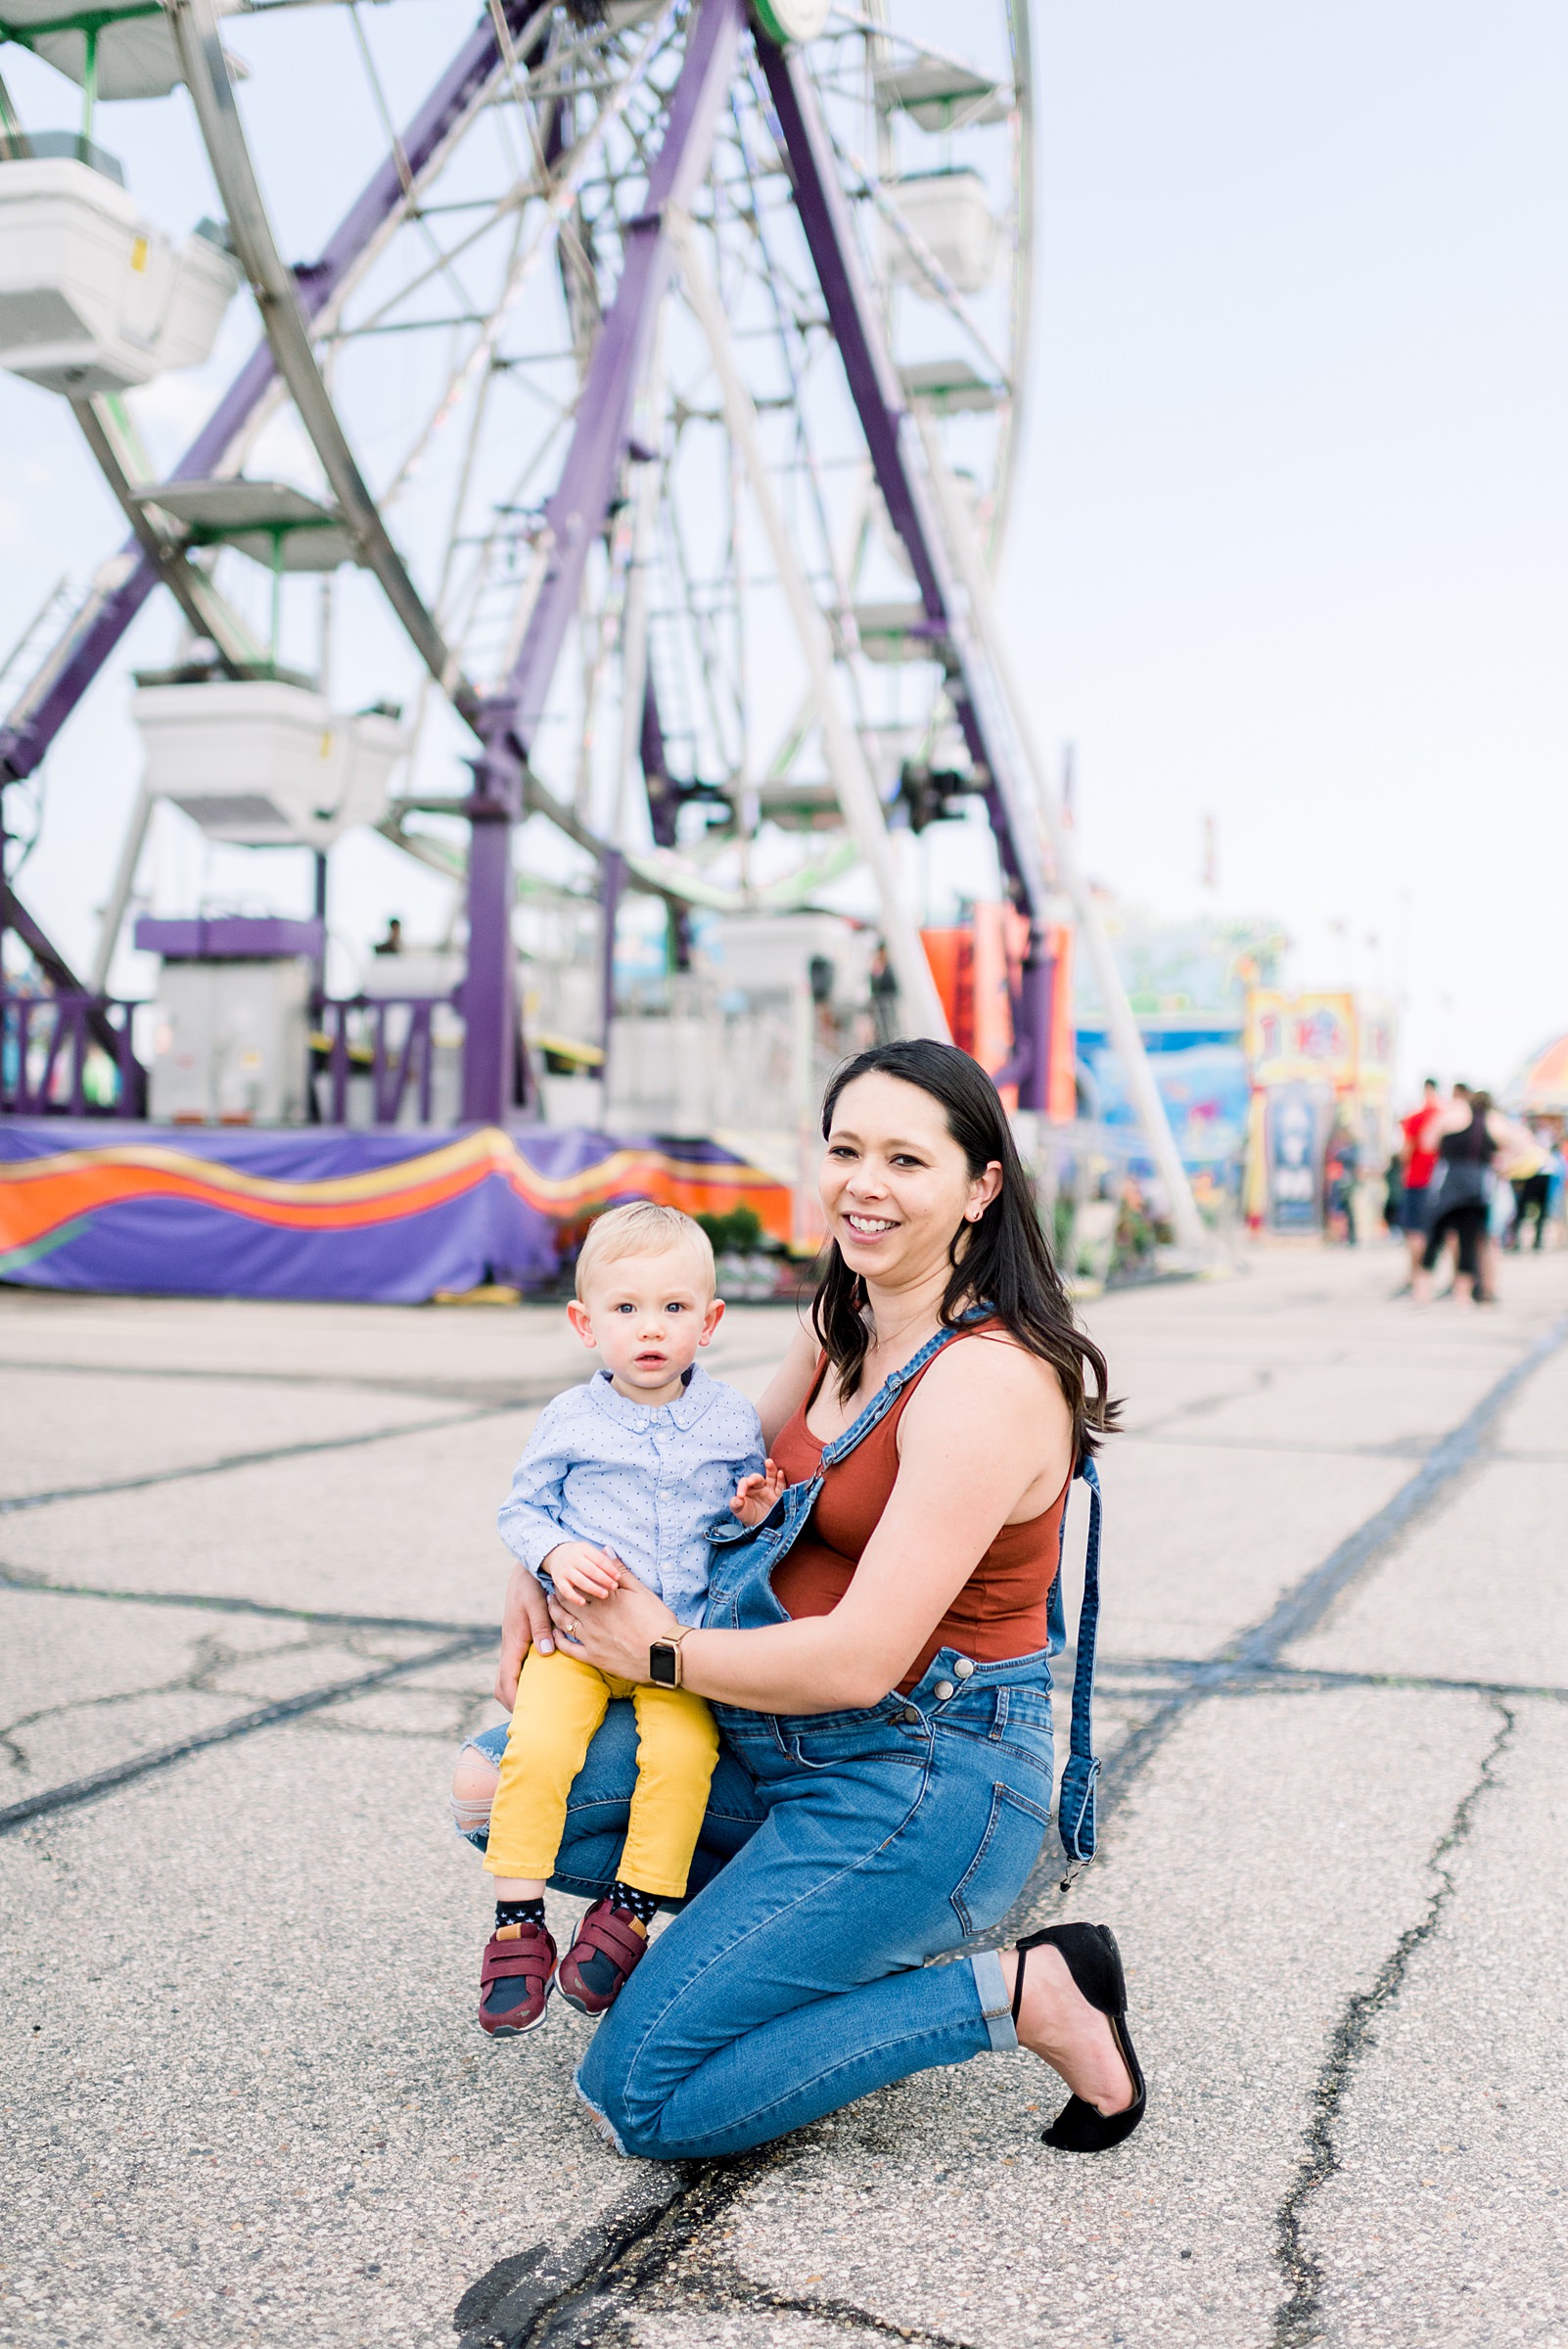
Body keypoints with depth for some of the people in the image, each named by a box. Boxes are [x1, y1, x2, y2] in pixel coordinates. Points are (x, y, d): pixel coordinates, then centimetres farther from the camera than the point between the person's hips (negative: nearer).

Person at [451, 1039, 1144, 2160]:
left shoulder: (988, 1380, -23)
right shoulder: (843, 1334, 5)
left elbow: (858, 1660, -26)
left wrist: (658, 1649, -11)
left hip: (925, 1785, -9)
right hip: (783, 1748, 9)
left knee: (639, 2098, -9)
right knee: (495, 1784, 4)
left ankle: (1017, 1992, -2)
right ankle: (793, 1915, 10)